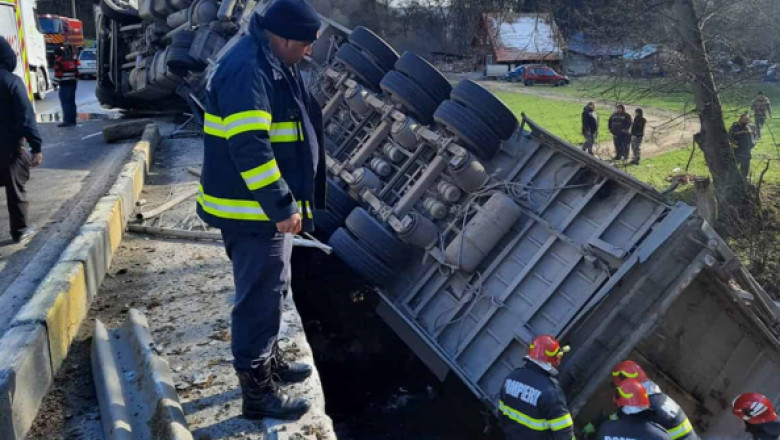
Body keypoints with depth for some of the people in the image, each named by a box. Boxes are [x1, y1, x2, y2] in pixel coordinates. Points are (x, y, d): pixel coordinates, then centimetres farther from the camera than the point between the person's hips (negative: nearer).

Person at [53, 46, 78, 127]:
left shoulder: (58, 61, -7)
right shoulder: (72, 60, 16)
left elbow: (58, 74, -13)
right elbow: (76, 73, 19)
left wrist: (55, 83, -6)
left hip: (64, 85, -8)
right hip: (73, 84, 8)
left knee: (65, 103, -7)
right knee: (71, 102, 10)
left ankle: (67, 121, -11)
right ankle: (73, 121, 12)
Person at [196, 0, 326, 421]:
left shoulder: (269, 64, 13)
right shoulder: (247, 70, -22)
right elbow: (249, 147, -29)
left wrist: (284, 202, 26)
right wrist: (281, 206, -26)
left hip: (267, 204, 11)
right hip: (253, 210, -10)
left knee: (270, 290, 22)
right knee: (260, 296, 0)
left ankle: (269, 359, 40)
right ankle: (257, 389, 14)